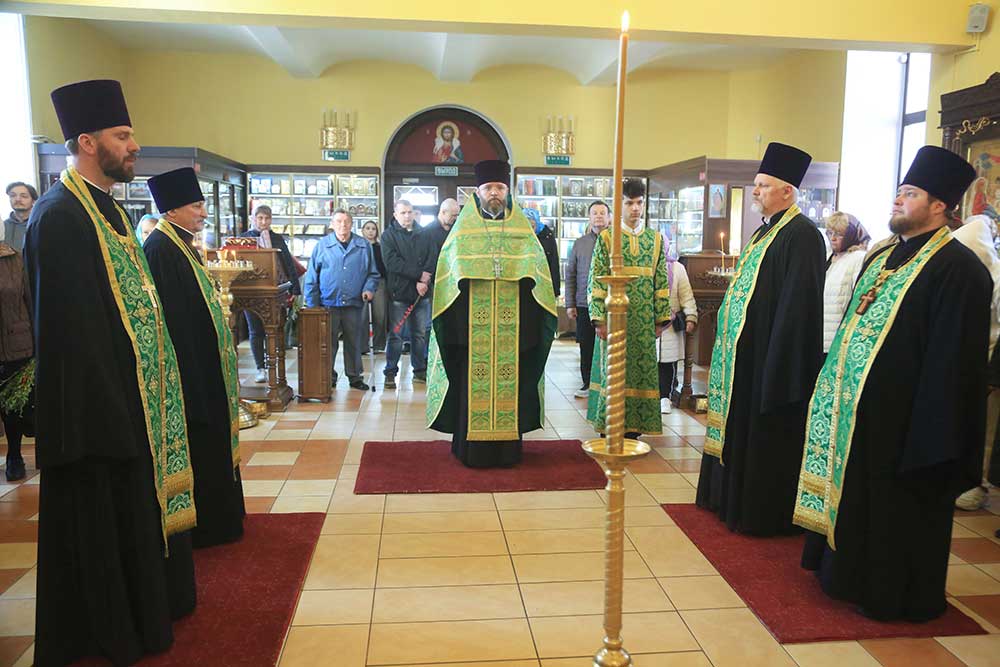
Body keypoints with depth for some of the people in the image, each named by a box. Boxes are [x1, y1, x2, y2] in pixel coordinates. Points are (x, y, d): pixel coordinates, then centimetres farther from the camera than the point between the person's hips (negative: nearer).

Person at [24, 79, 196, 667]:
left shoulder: (106, 206, 12)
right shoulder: (59, 215, -18)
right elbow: (71, 326, -23)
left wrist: (143, 393, 14)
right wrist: (108, 410, -23)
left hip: (132, 393, 9)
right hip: (98, 402, -9)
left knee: (136, 509, 20)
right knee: (103, 519, 6)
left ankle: (145, 601, 37)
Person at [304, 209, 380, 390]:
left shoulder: (364, 246, 6)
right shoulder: (322, 245, 1)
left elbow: (373, 273, 11)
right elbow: (312, 277, 2)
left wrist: (369, 289, -8)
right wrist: (312, 305, -2)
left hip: (353, 303, 1)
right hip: (328, 303, -1)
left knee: (354, 342, 9)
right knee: (328, 343, 5)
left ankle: (355, 376, 21)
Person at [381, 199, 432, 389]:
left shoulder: (421, 235, 12)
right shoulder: (389, 235, 0)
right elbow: (392, 262, -13)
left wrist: (423, 282, -12)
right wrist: (419, 274, -16)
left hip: (421, 293, 4)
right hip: (399, 293, -4)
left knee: (420, 334, 10)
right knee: (395, 335, 0)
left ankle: (420, 371, 21)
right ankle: (390, 373, 8)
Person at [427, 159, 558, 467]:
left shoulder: (522, 229, 13)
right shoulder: (464, 228, 10)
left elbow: (537, 264, 9)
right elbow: (451, 263, 4)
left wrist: (520, 271, -7)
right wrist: (472, 271, -10)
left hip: (512, 322, 1)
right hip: (472, 321, -1)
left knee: (510, 378, 2)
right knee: (473, 379, -2)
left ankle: (507, 445, 11)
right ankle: (472, 447, 6)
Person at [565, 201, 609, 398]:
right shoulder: (579, 243, 11)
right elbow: (570, 275, 10)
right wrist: (570, 304, 5)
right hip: (584, 305, 2)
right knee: (586, 347, 7)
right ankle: (587, 384, 18)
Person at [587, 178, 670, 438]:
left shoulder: (655, 239, 9)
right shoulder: (606, 238, 1)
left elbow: (661, 280, 9)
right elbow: (596, 280, -5)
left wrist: (661, 317, 4)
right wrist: (599, 318, -12)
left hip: (644, 318, 3)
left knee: (641, 368, 5)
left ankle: (633, 425, 15)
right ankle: (609, 426, 10)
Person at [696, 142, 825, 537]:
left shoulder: (800, 235, -15)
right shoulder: (766, 231, 15)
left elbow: (797, 304, -22)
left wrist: (777, 362, -24)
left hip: (770, 355, -10)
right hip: (744, 351, 10)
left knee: (765, 437, 1)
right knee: (739, 428, 17)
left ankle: (764, 512, 15)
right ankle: (735, 499, 31)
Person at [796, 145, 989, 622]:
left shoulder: (955, 269, -15)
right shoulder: (882, 257, 12)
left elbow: (952, 359, -19)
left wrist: (931, 434, -21)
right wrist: (836, 388, 16)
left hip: (900, 416, -8)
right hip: (853, 407, 9)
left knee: (897, 508, 5)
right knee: (853, 492, 18)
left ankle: (894, 596, 23)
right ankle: (851, 573, 35)